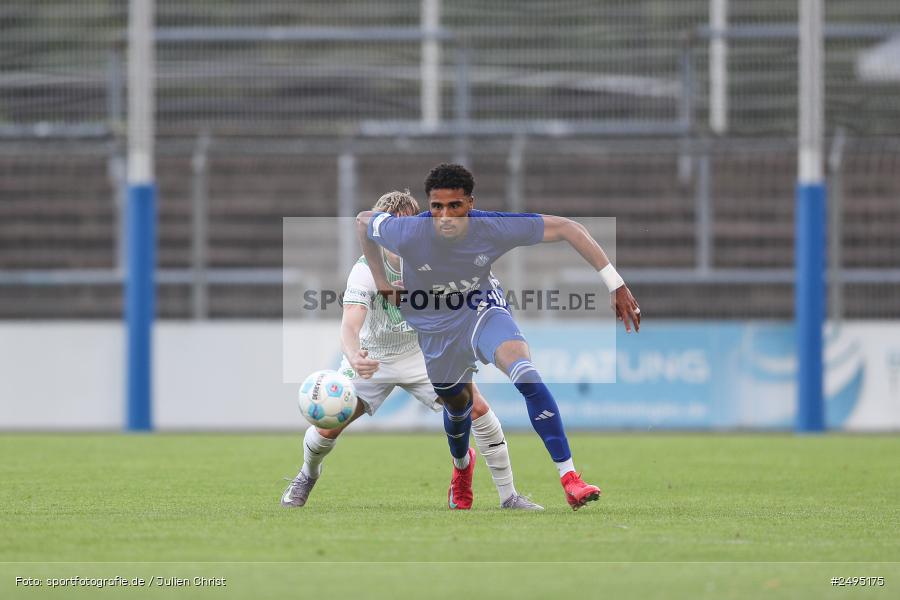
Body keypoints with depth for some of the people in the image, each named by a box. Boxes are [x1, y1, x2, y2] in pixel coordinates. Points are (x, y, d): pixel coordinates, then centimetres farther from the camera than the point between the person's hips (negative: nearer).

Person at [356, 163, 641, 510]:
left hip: (482, 312, -2)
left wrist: (615, 286, -23)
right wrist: (379, 280, -2)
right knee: (458, 406, 20)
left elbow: (565, 228, -20)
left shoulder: (493, 228, -28)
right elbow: (363, 221, -5)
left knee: (526, 374, -30)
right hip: (436, 332, 2)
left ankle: (569, 477, -34)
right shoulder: (407, 234, -28)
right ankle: (462, 464, 59)